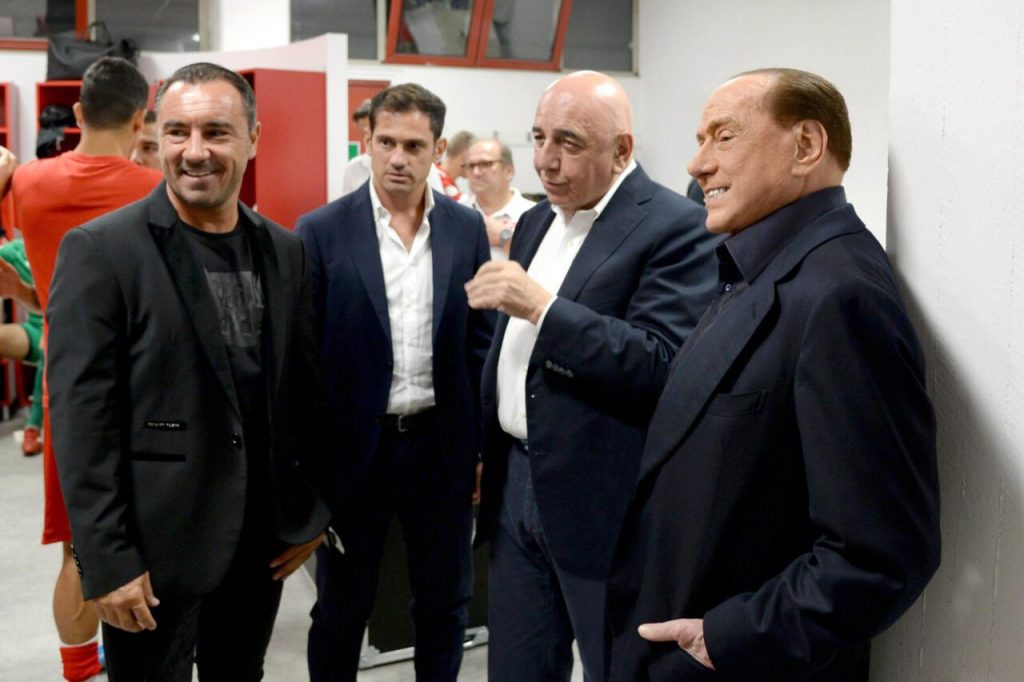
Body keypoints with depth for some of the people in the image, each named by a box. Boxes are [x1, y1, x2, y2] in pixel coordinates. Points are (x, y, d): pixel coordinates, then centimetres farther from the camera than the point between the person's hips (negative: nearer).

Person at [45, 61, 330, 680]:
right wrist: (107, 559, -15)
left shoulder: (285, 250, 5)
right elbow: (82, 418, -13)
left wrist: (309, 511, 8)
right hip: (155, 545, -4)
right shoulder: (101, 250, -10)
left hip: (262, 540, 5)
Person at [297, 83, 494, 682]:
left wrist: (486, 447, 3)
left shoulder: (467, 229, 1)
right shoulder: (323, 231, -6)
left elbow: (481, 344, 5)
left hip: (442, 445, 2)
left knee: (446, 603, 16)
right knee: (341, 608, 14)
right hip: (354, 447, -2)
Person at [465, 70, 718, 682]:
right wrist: (485, 455, 19)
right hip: (515, 485, 8)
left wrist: (541, 306, -26)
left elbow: (664, 365, -24)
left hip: (602, 504, -7)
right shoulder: (537, 222, 12)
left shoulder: (678, 229, -14)